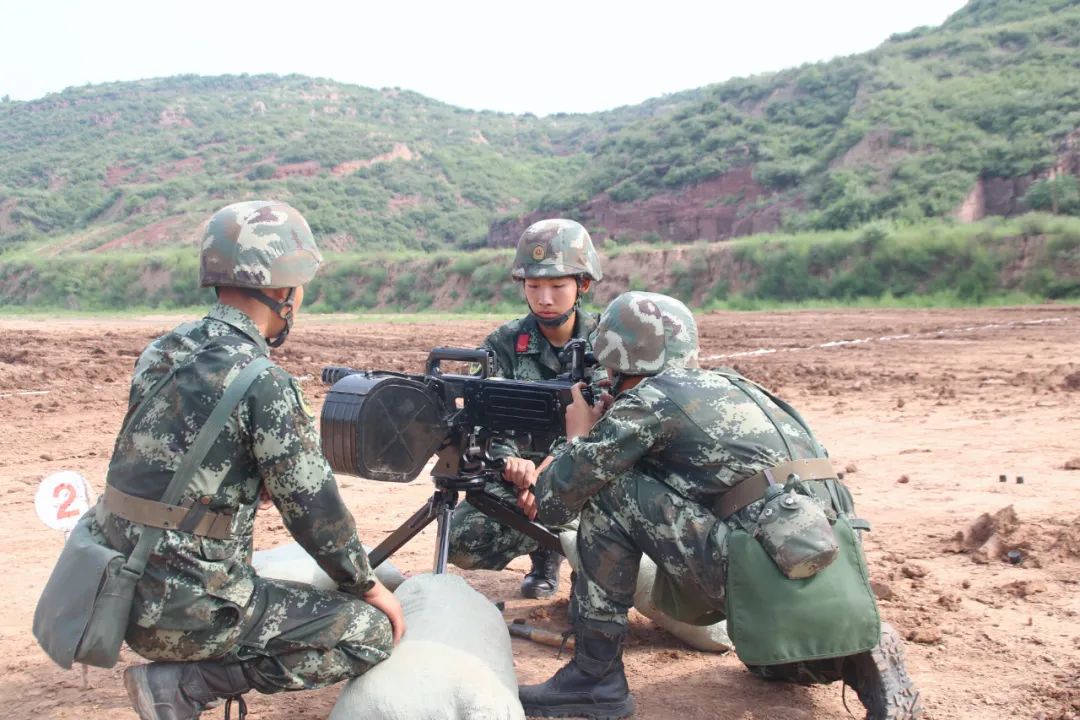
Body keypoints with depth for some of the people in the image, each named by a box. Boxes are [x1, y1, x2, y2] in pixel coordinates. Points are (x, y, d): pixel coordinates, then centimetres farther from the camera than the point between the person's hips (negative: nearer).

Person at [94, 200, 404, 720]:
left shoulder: (160, 354, 4)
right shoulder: (263, 382, -19)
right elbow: (314, 510, -14)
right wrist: (368, 587, 1)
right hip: (183, 608, -9)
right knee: (371, 632, -3)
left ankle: (181, 667, 16)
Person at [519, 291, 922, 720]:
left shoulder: (646, 399, -2)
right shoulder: (727, 385, 21)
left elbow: (554, 502, 1)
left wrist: (577, 436, 20)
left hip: (773, 578, -9)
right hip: (836, 586, 9)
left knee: (607, 493, 0)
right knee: (770, 660, 39)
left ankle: (595, 676, 3)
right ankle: (860, 655, 11)